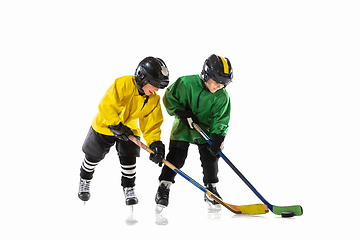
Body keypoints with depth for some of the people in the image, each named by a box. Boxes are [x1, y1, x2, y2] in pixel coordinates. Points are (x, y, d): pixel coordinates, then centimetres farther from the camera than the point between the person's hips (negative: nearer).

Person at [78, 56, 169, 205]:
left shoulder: (154, 100, -13)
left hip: (129, 127, 3)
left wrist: (155, 143, -29)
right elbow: (106, 105, -33)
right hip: (105, 125, -3)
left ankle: (129, 189, 14)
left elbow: (152, 123, -14)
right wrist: (116, 125, -38)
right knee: (94, 157, 12)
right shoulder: (123, 84, -31)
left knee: (128, 158, -8)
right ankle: (84, 181, 39)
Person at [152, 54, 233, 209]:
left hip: (205, 129, 2)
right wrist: (183, 113, -19)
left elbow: (220, 119, -12)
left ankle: (210, 188, 16)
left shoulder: (222, 96, -14)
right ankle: (164, 187, 5)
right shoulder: (187, 83, -21)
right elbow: (169, 97, -10)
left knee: (210, 158, -3)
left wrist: (217, 137, -27)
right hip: (183, 127, -2)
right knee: (176, 157, -7)